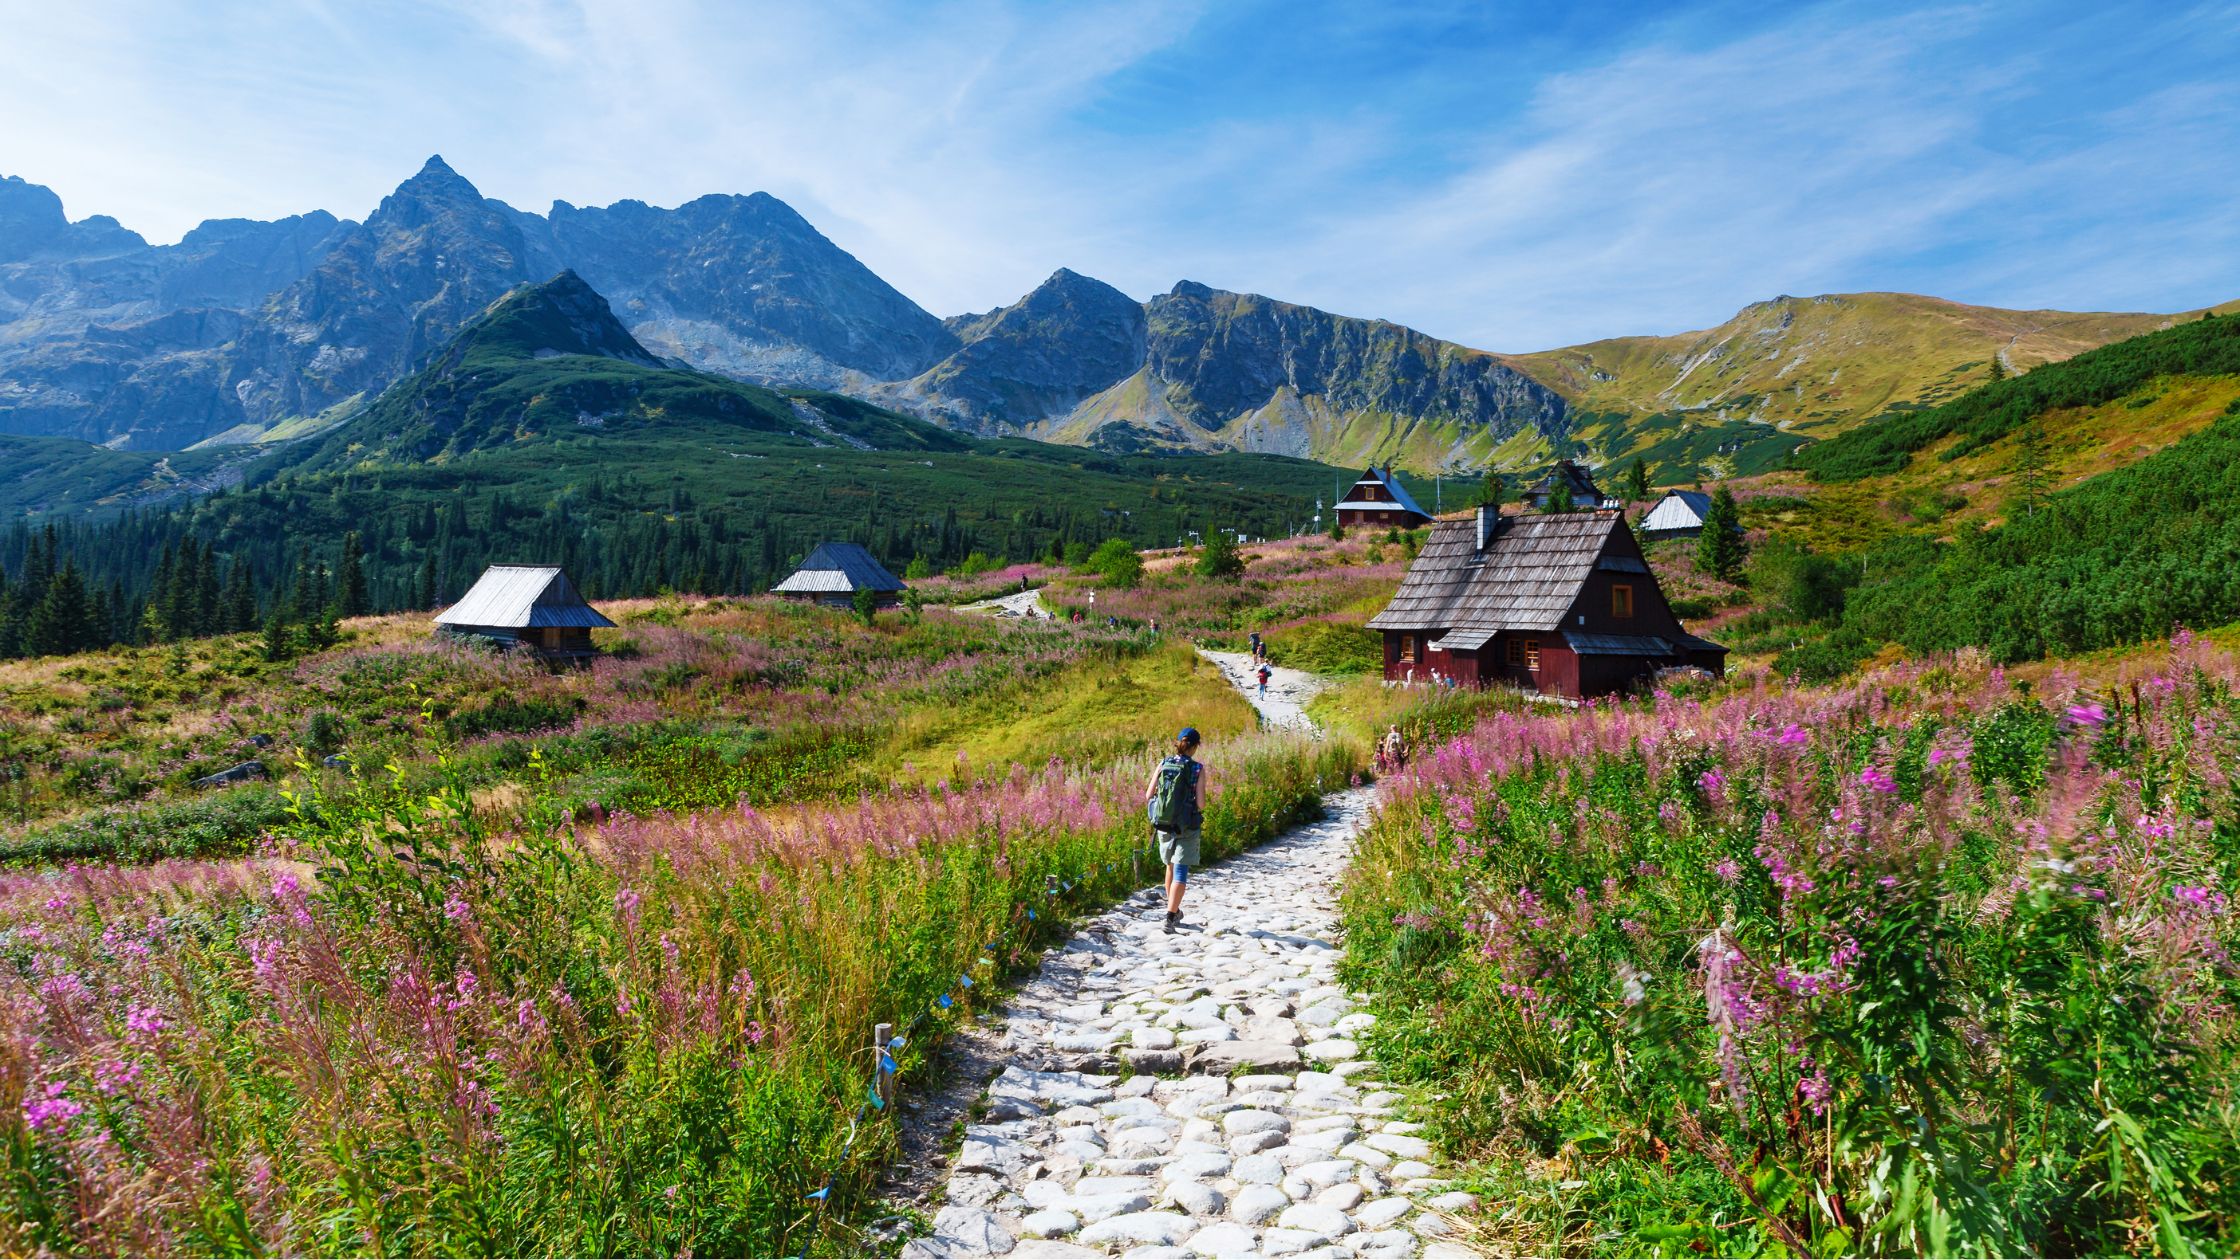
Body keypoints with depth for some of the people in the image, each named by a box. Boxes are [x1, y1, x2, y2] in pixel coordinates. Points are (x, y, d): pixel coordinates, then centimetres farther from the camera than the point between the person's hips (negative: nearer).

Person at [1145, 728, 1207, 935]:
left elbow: (1148, 796, -1)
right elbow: (1201, 803, -13)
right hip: (1187, 828, -4)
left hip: (1163, 825, 4)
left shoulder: (1164, 765, 0)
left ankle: (1174, 911, 35)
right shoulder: (1198, 769, -9)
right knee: (1180, 873, -1)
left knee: (1171, 867, 22)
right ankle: (1170, 919, -11)